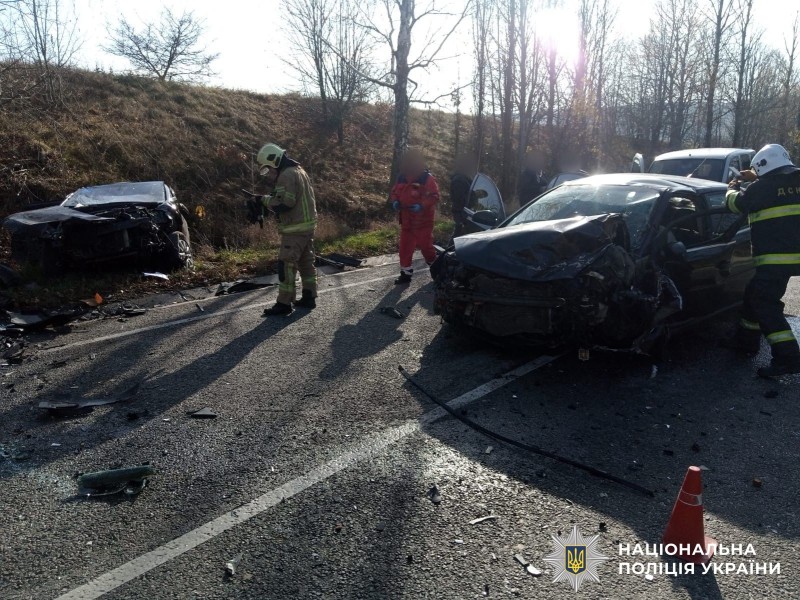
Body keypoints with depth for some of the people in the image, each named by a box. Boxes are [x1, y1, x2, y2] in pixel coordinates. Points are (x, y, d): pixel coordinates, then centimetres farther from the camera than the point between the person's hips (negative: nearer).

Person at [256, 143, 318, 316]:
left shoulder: (287, 175, -16)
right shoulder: (297, 170, 17)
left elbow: (284, 204, -23)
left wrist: (265, 200, -8)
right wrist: (272, 199, 8)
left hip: (295, 228, -10)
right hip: (307, 225, 10)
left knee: (286, 264, -7)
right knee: (306, 262, 13)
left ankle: (284, 303, -5)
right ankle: (309, 298, 20)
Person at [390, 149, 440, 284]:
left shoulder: (428, 179, -13)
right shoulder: (402, 178, 4)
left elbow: (434, 196, -18)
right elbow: (394, 192, 13)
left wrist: (421, 206, -32)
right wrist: (395, 202, -8)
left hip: (423, 222, -5)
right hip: (406, 222, 6)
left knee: (426, 246, 4)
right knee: (405, 248, 7)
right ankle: (406, 273, 17)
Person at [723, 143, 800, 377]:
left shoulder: (764, 186, -13)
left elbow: (737, 204, 2)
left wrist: (733, 188, 21)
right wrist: (756, 179, 30)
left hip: (774, 257, -9)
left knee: (766, 304, -9)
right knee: (755, 295, 21)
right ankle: (746, 340, 33)